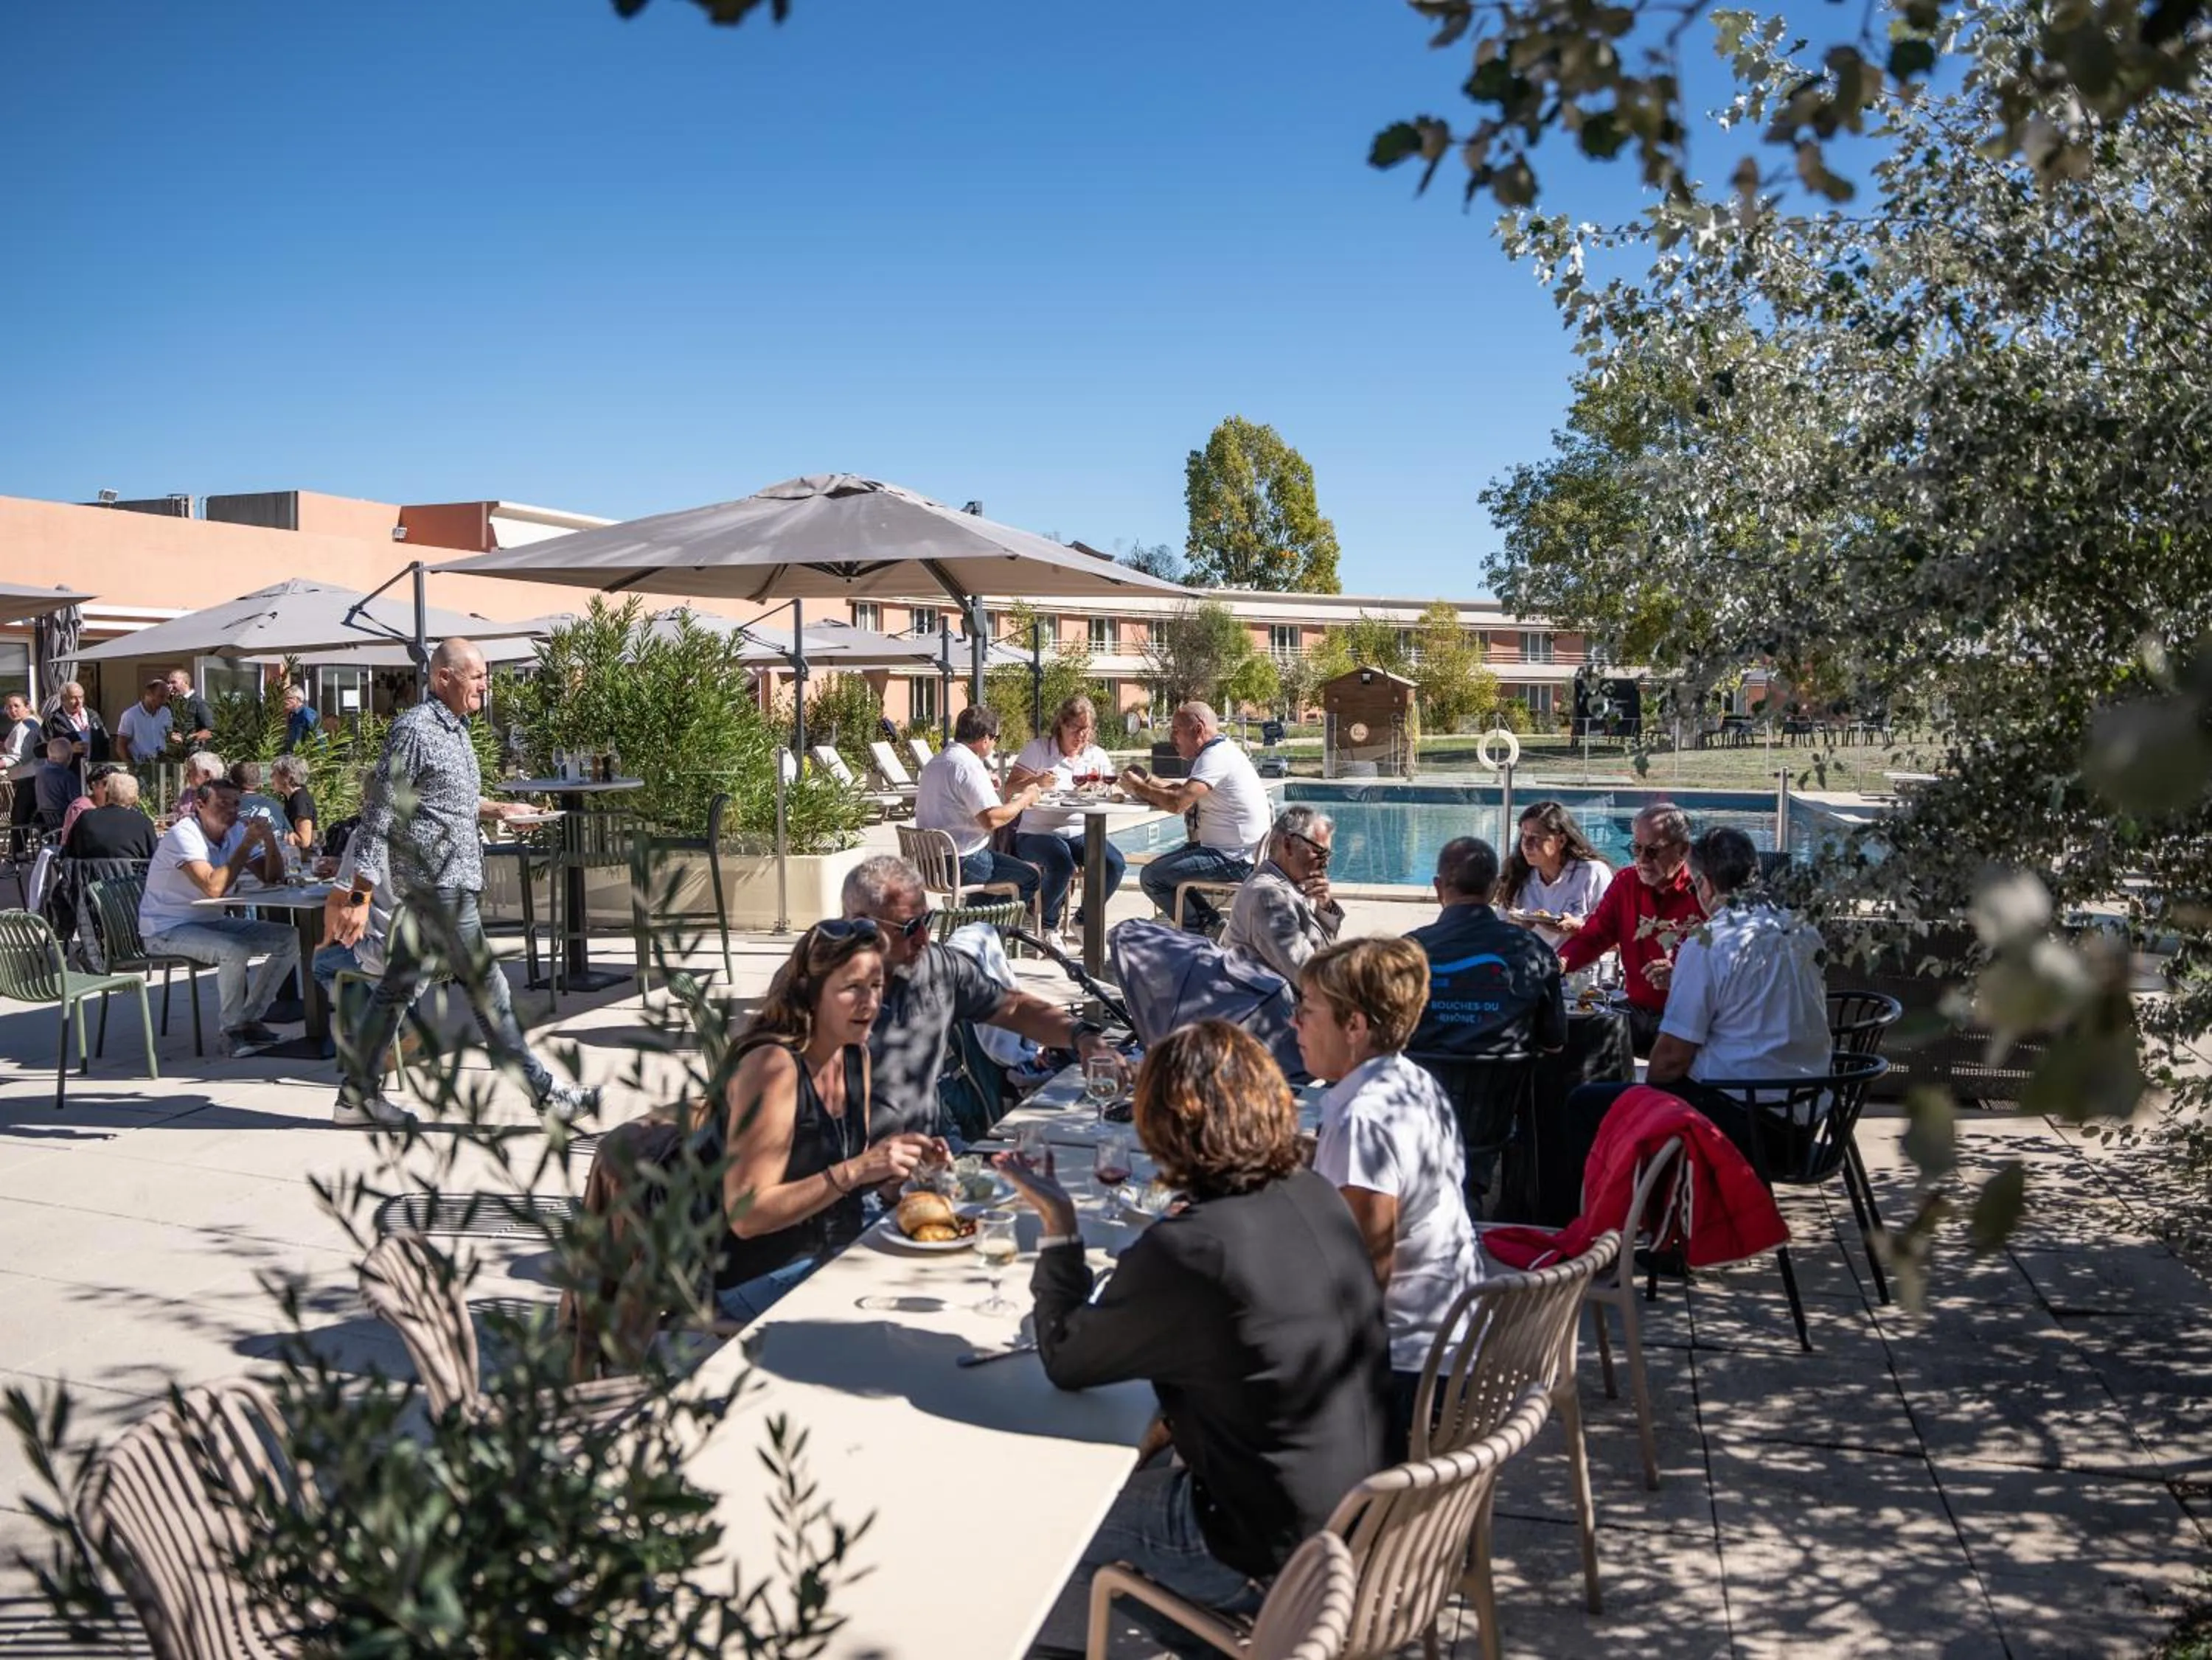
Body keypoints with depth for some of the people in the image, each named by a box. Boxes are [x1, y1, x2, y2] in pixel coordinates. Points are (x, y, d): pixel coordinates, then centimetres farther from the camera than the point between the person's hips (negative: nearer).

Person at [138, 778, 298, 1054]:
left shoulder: (236, 832, 3)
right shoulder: (184, 835, -20)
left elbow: (273, 878, 3)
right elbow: (213, 888, -32)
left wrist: (269, 840, -14)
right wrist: (247, 844, -27)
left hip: (210, 921, 8)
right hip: (167, 930, -8)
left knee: (290, 939, -3)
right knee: (234, 950, -34)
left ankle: (249, 1019, 4)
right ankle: (233, 1028, -11)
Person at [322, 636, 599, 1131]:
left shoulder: (455, 729, 14)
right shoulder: (415, 730, -14)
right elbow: (377, 816, -17)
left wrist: (495, 808, 19)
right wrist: (360, 896, -20)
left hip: (451, 878, 9)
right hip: (436, 880, -9)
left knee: (399, 986, 13)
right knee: (486, 987, -3)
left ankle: (355, 1096, 20)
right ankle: (543, 1091, 3)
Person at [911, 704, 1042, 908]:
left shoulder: (936, 761, 12)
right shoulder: (968, 765, -18)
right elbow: (991, 819, -26)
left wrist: (986, 787, 25)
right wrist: (1025, 799, -11)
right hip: (960, 865, -10)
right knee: (1031, 876, 3)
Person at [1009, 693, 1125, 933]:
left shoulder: (1098, 756, 13)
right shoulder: (1038, 749, 1)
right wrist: (1037, 782, -26)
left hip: (1080, 833, 4)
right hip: (1037, 832, -4)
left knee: (1115, 864, -22)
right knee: (1063, 866, -35)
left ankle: (1085, 919, 6)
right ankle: (1048, 924, -4)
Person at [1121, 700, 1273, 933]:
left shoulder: (1216, 757, -18)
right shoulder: (1221, 751, 15)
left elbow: (1178, 803, -27)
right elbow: (1185, 790, 19)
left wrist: (1140, 788, -12)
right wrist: (1149, 780, 4)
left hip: (1235, 860, -11)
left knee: (1152, 876, -10)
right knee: (1162, 866, 20)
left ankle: (1206, 927, 1)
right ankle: (1208, 919, 13)